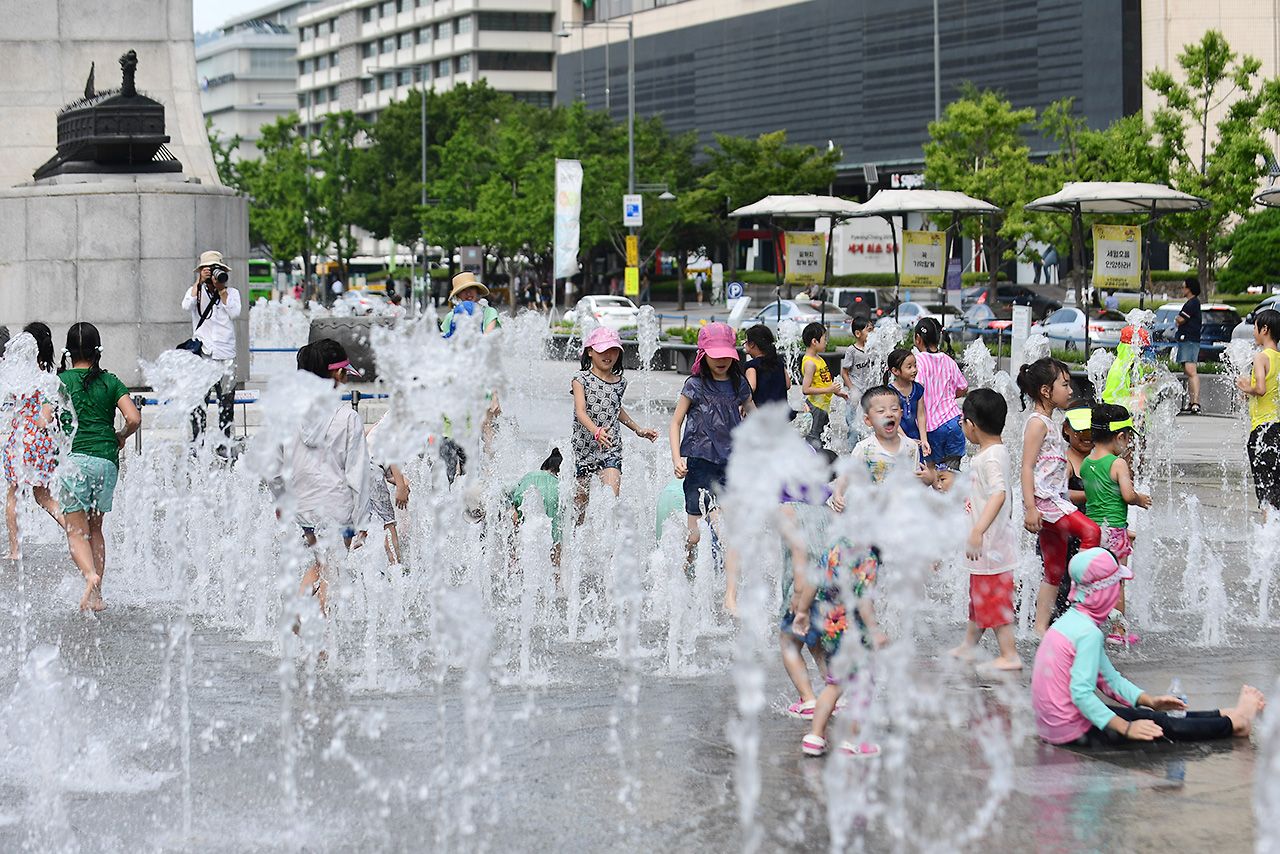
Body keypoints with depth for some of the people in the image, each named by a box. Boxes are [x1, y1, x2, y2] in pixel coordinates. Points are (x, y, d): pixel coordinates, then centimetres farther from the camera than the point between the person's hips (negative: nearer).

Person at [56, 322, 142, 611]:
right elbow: (134, 418, -4)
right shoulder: (110, 381, 6)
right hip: (106, 459, 2)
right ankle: (97, 595, 12)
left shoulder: (59, 381, 3)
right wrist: (120, 437, 16)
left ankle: (89, 574, -28)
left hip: (73, 458, -2)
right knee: (95, 528, 16)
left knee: (76, 532, 1)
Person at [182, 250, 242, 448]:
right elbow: (187, 306, -9)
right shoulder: (196, 291, 12)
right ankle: (197, 441, -3)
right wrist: (200, 282, -9)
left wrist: (221, 289, -6)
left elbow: (235, 313, -5)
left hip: (226, 355, 1)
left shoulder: (232, 292, 13)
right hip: (201, 353, 0)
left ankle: (225, 442, 5)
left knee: (226, 401, -1)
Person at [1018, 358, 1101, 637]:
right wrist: (1030, 508, -22)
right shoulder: (1037, 422, -9)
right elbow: (1027, 467, -16)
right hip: (1043, 500, -10)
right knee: (1091, 531, -24)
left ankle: (1040, 627, 10)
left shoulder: (1050, 423, 20)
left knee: (1055, 571, 8)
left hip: (1055, 500, 10)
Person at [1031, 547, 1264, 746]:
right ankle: (1234, 722, 15)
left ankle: (1224, 715, 26)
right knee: (1157, 725, 2)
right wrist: (1125, 729, -22)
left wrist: (1150, 701, 8)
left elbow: (1109, 679, 14)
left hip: (1052, 724, 10)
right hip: (1073, 732, -10)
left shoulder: (1071, 621, 10)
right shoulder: (1088, 633, -21)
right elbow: (1081, 693, -27)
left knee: (1145, 715, 16)